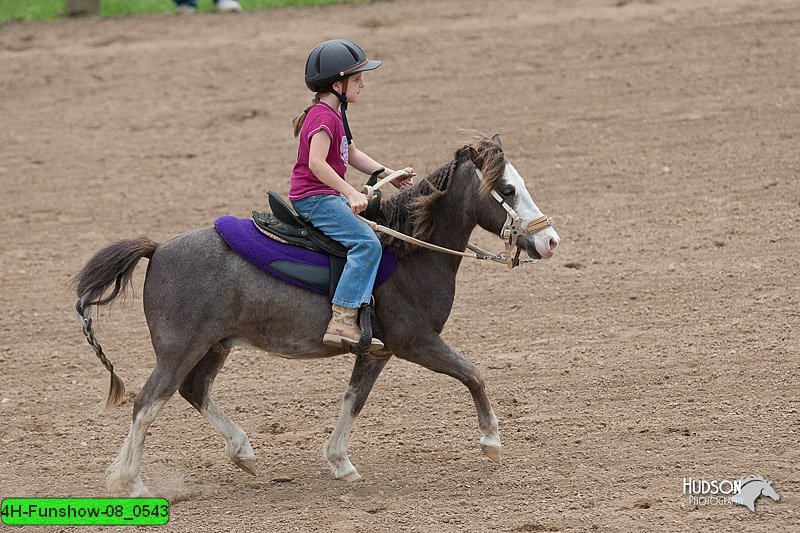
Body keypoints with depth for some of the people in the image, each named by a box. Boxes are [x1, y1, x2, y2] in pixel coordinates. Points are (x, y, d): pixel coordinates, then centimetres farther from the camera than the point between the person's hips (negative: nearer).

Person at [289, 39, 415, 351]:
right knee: (366, 243, -24)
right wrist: (350, 193, -33)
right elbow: (316, 163, -29)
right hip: (314, 198, -11)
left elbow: (352, 154, 26)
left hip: (329, 196, 11)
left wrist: (390, 175, 18)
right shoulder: (324, 117, -17)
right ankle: (342, 322, -32)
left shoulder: (335, 114, 16)